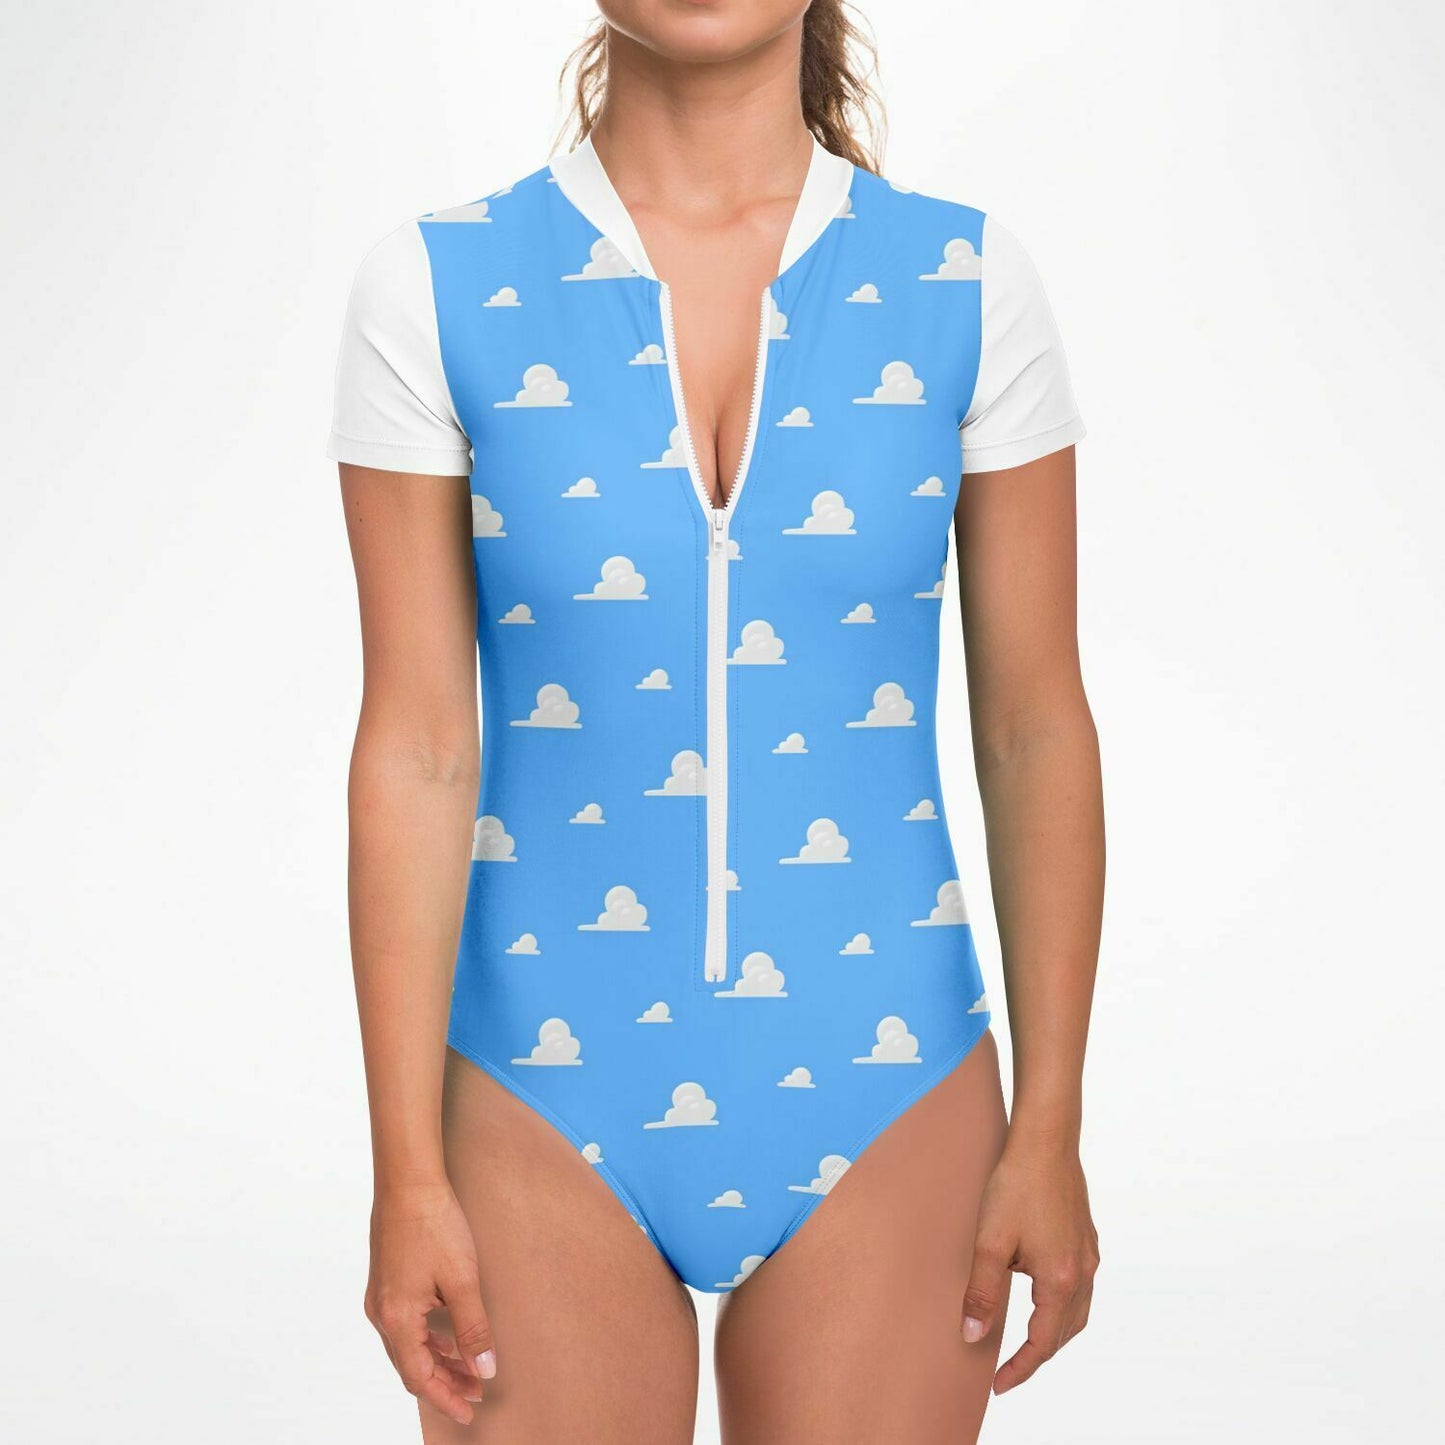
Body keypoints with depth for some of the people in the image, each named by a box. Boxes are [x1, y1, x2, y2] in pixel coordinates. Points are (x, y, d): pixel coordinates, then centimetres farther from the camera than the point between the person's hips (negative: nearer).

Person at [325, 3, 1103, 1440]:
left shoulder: (960, 283, -2)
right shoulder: (439, 289, -4)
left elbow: (1035, 727, 1)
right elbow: (416, 748, -5)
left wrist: (1050, 1131, 0)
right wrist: (407, 1172, -5)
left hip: (879, 1087, 1)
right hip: (549, 1099, 0)